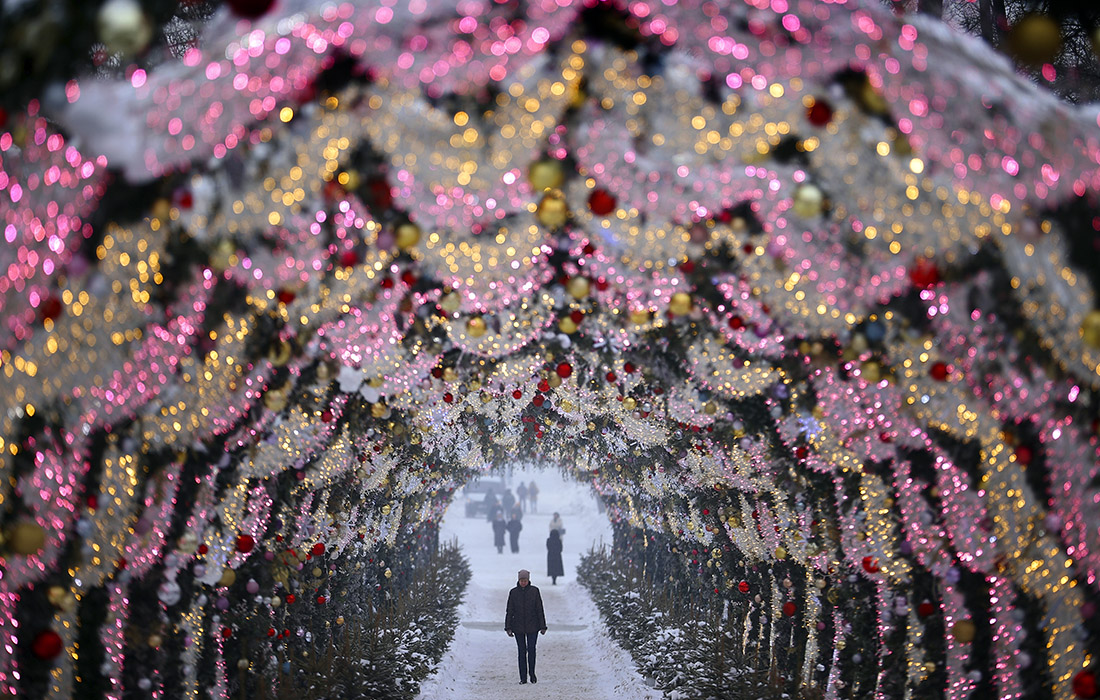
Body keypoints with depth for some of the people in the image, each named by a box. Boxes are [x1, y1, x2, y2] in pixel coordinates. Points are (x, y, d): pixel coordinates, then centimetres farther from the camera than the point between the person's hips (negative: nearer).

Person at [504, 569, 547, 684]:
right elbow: (509, 611, 3)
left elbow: (540, 609, 0)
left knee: (531, 650, -8)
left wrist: (542, 626, -3)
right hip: (518, 627, 1)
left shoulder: (534, 591, -1)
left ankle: (532, 673, 13)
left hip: (532, 627, -1)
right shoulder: (513, 592, 1)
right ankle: (523, 678, 10)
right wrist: (508, 627, -3)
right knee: (522, 651, 3)